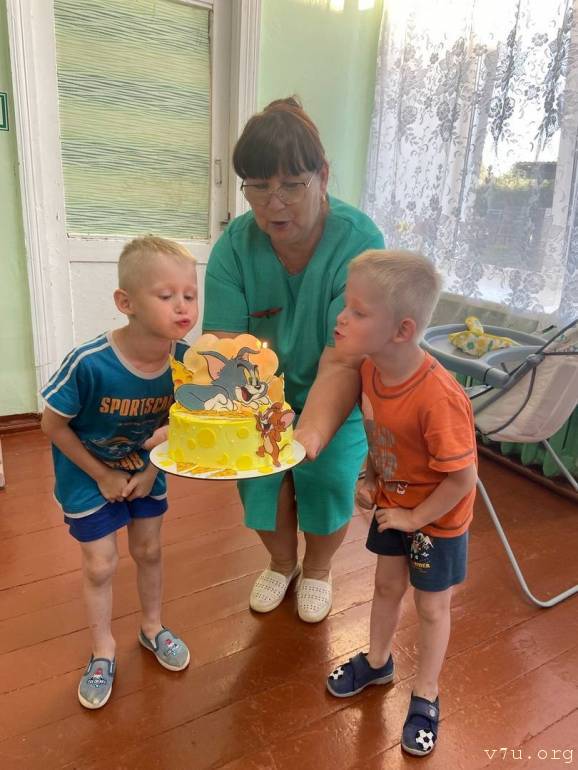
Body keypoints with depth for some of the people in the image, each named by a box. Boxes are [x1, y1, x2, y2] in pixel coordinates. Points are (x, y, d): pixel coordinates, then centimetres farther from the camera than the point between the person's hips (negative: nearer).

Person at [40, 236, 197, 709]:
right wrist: (104, 476, -13)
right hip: (89, 477, -3)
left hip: (145, 472, 3)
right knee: (100, 565, 9)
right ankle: (103, 652, 36)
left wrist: (151, 470, -9)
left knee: (149, 551, 18)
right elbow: (53, 424, -19)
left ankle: (152, 627, 45)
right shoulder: (89, 363, -34)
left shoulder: (184, 360, -23)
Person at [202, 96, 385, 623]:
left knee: (327, 487, 3)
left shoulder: (359, 243, -29)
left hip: (334, 404, -2)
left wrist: (311, 435, -50)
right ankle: (282, 563, 42)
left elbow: (342, 360, -35)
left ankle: (317, 570, 41)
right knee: (260, 487, 4)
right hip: (263, 398, 3)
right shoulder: (235, 245, -19)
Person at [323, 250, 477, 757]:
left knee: (432, 605, 16)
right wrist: (369, 479, -5)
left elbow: (463, 477, -28)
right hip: (393, 504, 6)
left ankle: (425, 695, 42)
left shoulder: (438, 398, -38)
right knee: (388, 586, 24)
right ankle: (377, 662, 51)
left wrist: (416, 518, -17)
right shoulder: (369, 368, -15)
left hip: (438, 517, -6)